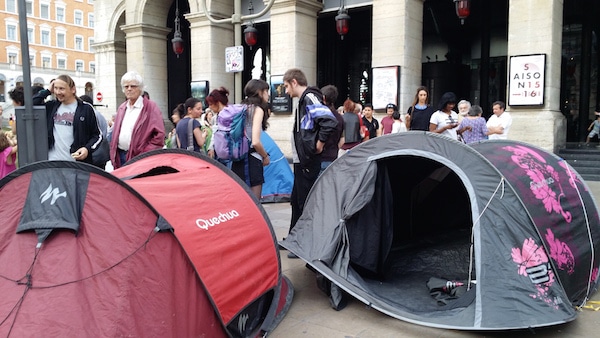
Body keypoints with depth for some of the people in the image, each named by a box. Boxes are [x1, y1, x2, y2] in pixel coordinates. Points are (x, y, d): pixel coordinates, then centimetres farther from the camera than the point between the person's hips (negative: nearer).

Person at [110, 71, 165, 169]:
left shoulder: (151, 107, -5)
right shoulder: (122, 108, 17)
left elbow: (159, 135, -12)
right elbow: (115, 132, 21)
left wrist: (145, 155, -15)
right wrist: (113, 153, 10)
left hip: (138, 157, -6)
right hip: (120, 156, 6)